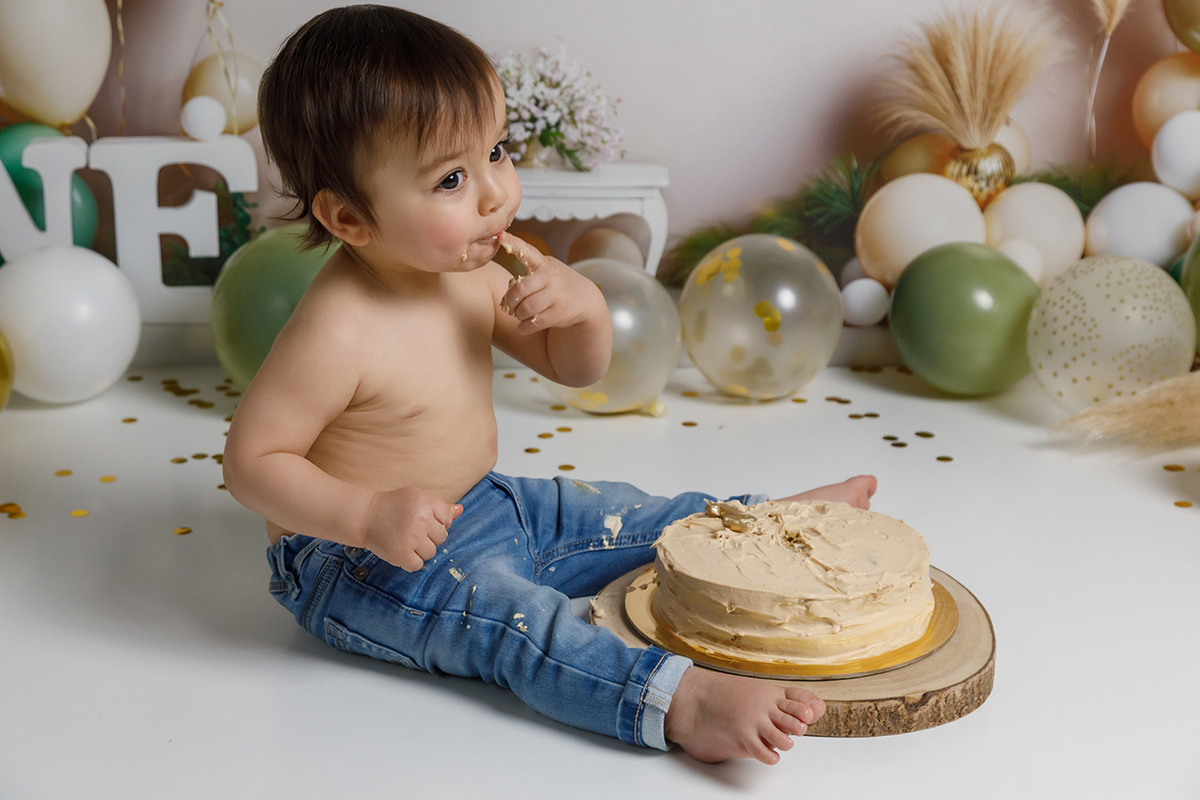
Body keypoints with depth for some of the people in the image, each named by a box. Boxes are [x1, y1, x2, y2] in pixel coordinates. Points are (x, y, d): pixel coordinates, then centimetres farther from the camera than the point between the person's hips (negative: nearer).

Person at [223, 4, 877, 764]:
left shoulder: (475, 271, -4)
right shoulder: (336, 334, -29)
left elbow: (574, 368, 6)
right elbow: (254, 459, -23)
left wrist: (584, 304, -16)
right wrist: (369, 516, -36)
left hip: (484, 508, 8)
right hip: (360, 561, -8)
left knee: (630, 518, 10)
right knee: (509, 614, -32)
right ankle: (679, 701, -45)